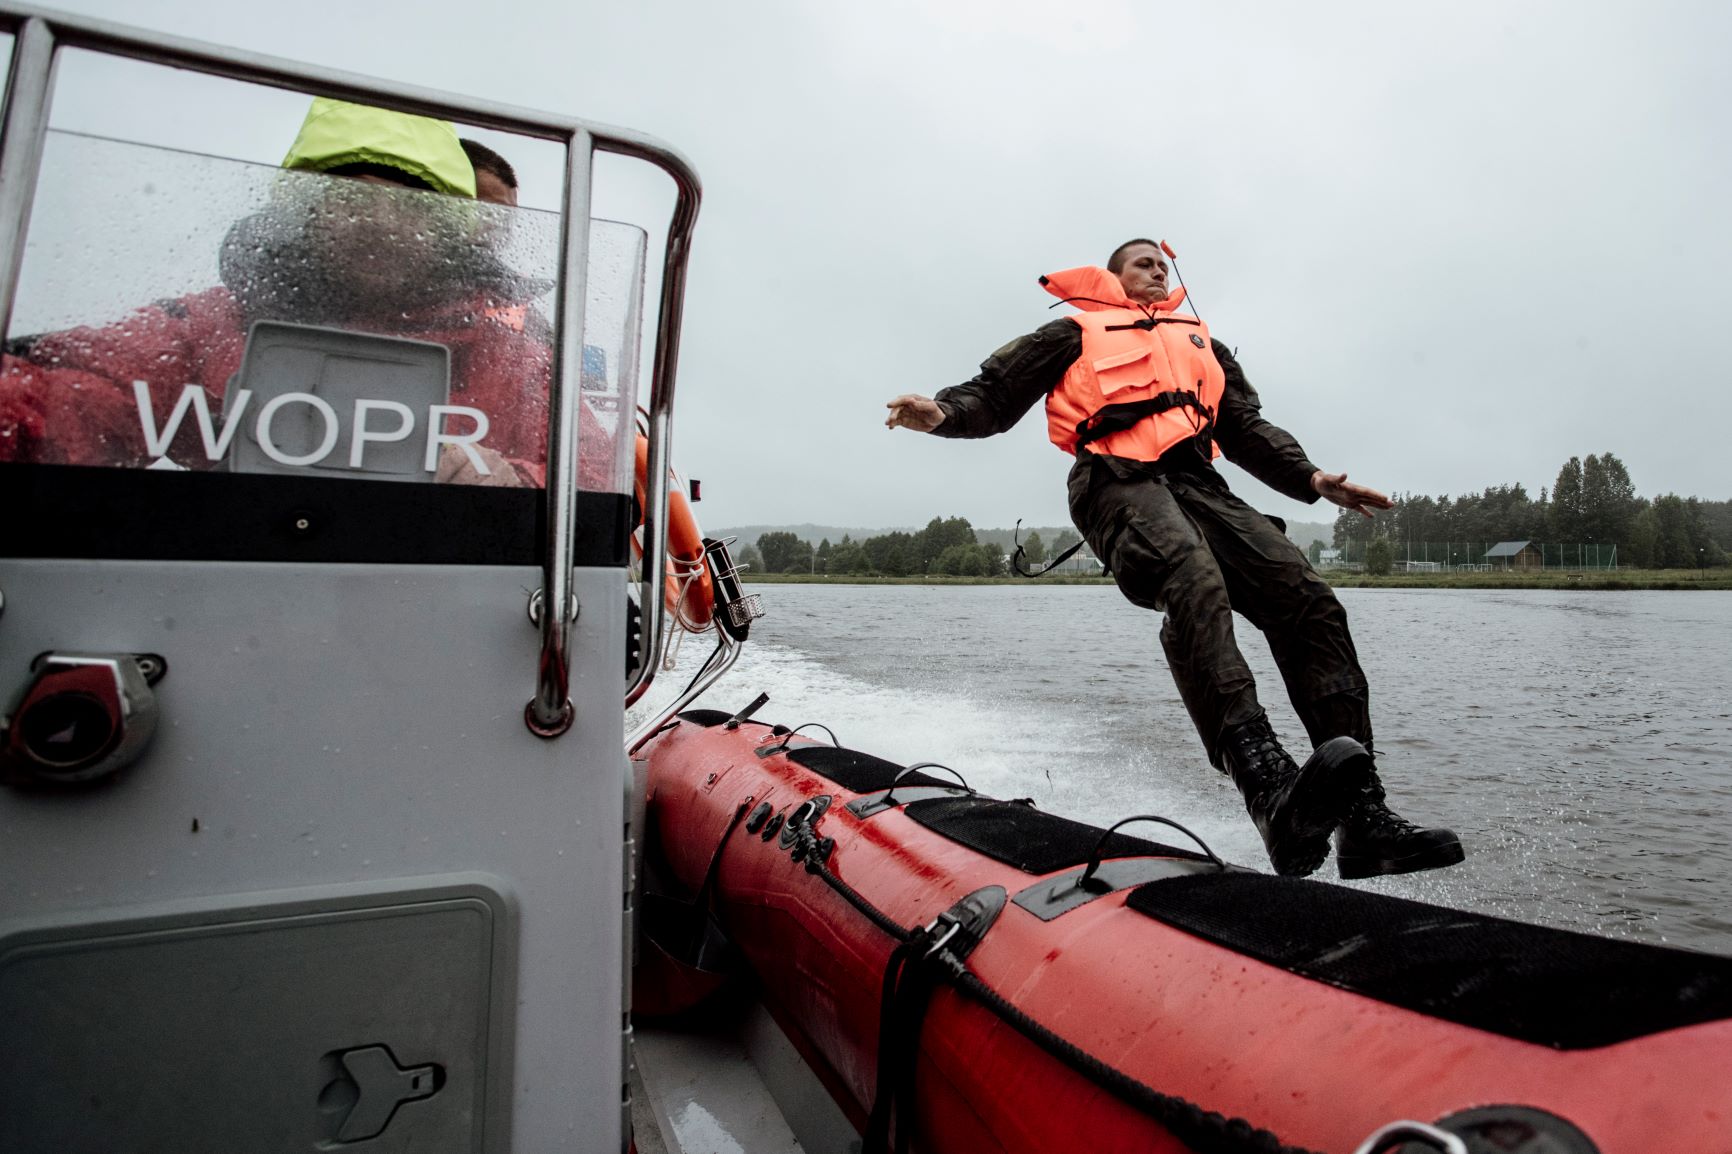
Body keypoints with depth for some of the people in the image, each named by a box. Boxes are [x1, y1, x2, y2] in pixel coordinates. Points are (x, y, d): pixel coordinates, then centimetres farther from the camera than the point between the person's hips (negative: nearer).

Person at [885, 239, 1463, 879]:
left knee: (1308, 600, -17)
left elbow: (1246, 428, 30)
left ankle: (1363, 815, -22)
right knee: (1194, 584, -36)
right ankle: (1271, 793, -53)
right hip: (1119, 482, -5)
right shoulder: (1076, 331, 24)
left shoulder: (1200, 339, 38)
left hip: (1198, 483, 5)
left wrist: (1311, 478, 13)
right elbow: (995, 394, 13)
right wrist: (943, 411, -10)